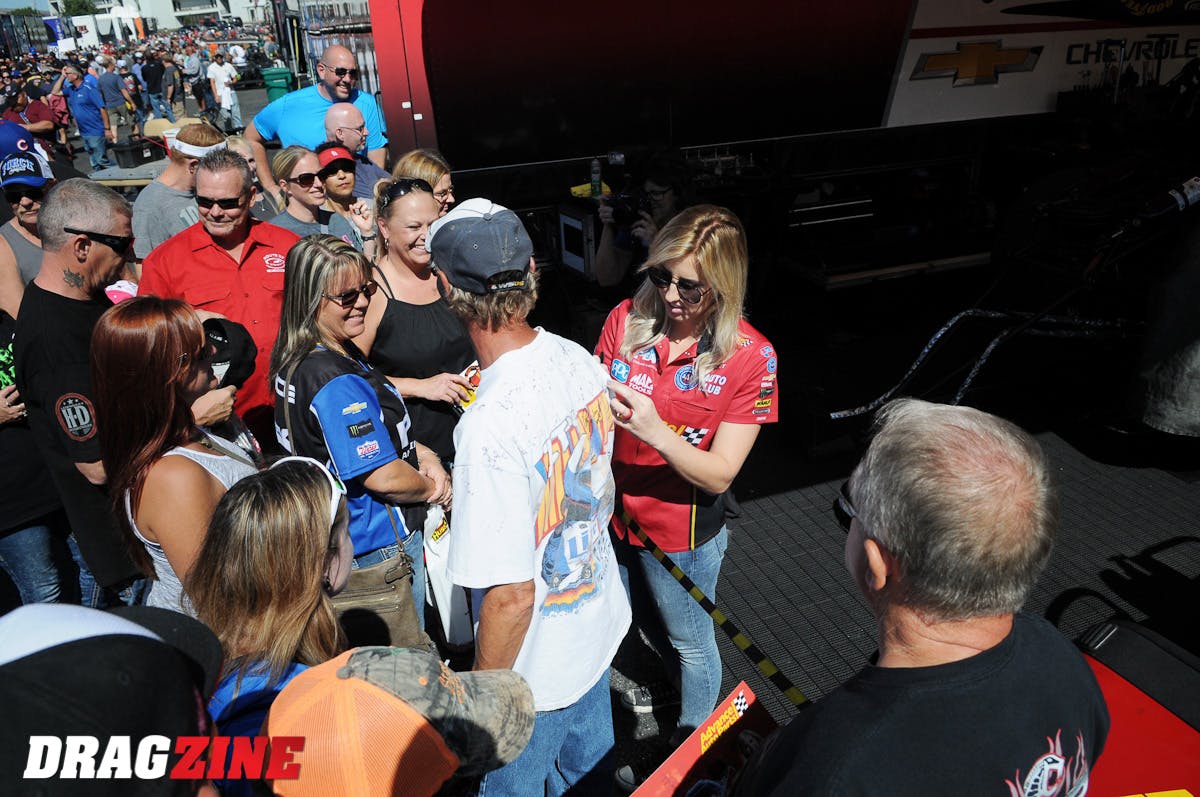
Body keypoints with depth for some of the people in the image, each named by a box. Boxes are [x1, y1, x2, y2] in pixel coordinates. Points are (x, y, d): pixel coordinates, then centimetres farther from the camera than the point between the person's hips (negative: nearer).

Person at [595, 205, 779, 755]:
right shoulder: (628, 319, -11)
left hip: (682, 532, -4)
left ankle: (692, 737, 52)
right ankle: (680, 683, 63)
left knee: (690, 643, 21)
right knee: (647, 622, 30)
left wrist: (654, 430, -38)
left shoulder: (750, 356, -21)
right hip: (615, 513, 5)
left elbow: (719, 474, -23)